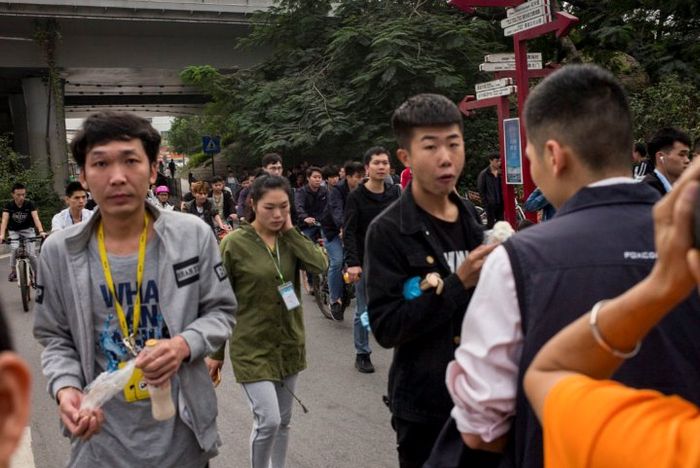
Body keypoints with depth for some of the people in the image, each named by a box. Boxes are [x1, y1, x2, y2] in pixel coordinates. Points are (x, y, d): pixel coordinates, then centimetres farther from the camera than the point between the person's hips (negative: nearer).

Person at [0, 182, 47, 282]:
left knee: (31, 253, -14)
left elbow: (36, 218, -30)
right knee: (15, 249, -24)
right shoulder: (8, 205, -17)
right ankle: (13, 272, -2)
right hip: (14, 231, 1)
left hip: (28, 230, -1)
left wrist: (41, 231, -47)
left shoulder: (29, 203, -19)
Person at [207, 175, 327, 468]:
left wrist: (291, 230, -13)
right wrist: (216, 352, -4)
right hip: (252, 347, -5)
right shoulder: (234, 243, -12)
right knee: (268, 421, -12)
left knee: (283, 421, 15)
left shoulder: (290, 239, 1)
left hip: (289, 342, 5)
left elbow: (320, 265, -17)